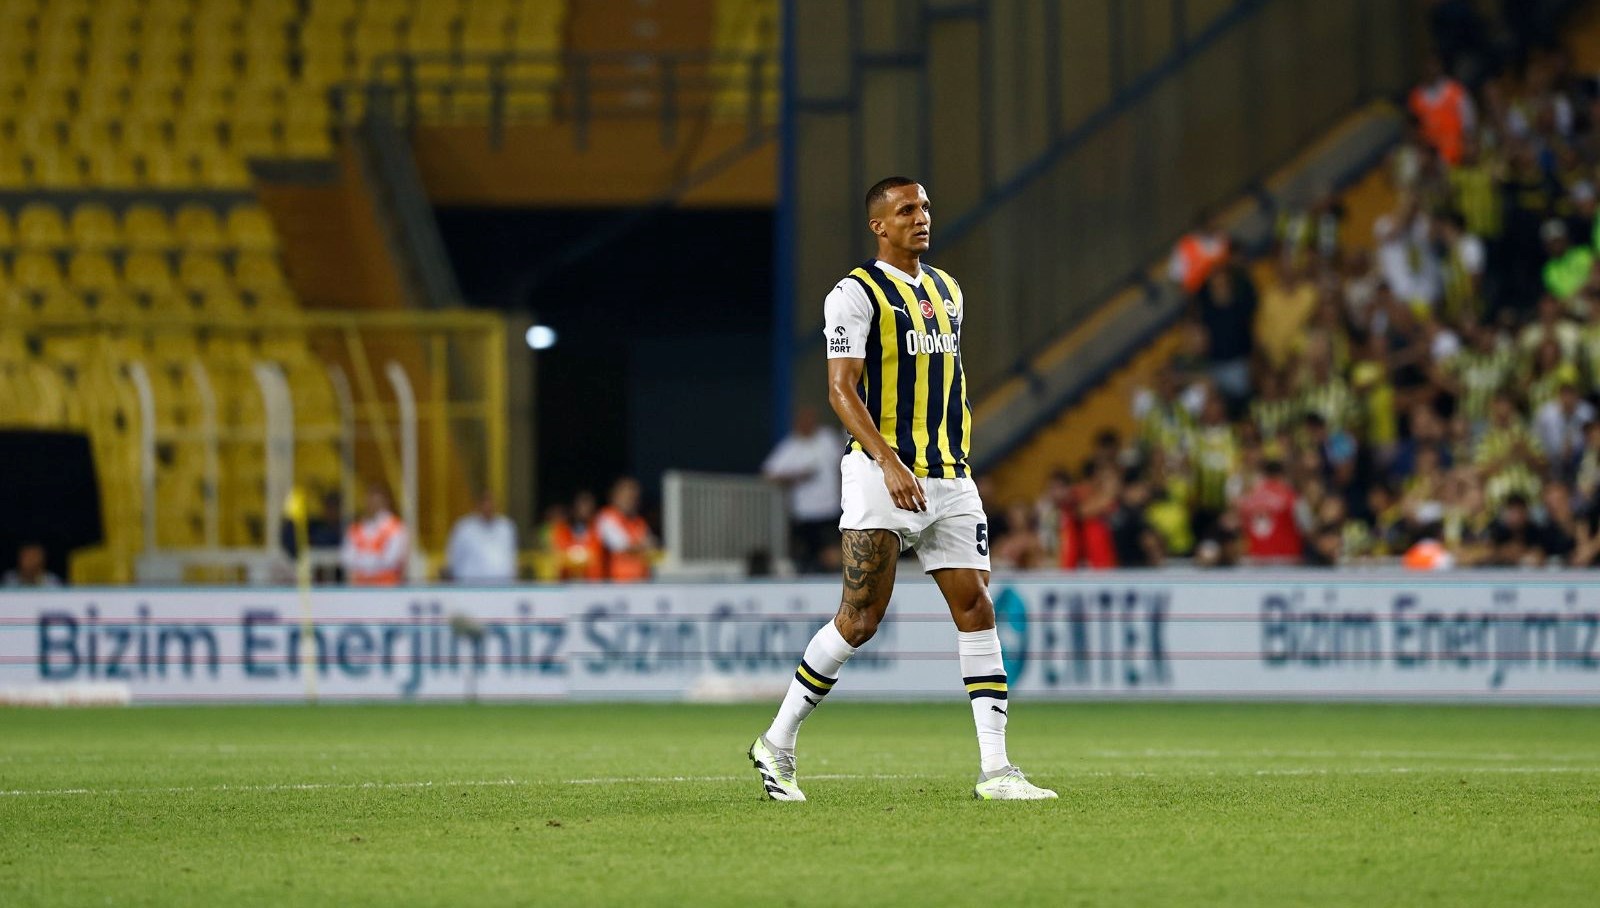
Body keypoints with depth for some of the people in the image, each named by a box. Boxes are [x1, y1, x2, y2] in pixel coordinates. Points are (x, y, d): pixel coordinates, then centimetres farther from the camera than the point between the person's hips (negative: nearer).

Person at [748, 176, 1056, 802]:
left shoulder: (948, 292, 17)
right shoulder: (857, 293, -6)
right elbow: (841, 390, -13)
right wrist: (890, 462, -24)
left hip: (949, 480, 7)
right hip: (882, 476, -7)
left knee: (975, 608, -2)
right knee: (860, 620, -7)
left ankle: (994, 769, -3)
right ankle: (777, 743, 9)